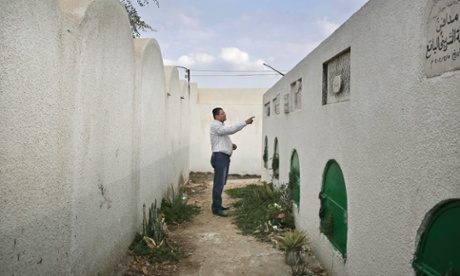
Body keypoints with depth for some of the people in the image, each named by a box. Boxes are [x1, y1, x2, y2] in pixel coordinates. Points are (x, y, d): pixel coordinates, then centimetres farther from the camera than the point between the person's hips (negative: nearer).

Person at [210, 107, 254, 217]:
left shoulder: (221, 126, 20)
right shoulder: (216, 126, -13)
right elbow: (231, 129, -27)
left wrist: (231, 145, 10)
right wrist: (245, 122, -27)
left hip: (224, 157, 10)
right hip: (219, 157, -10)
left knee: (221, 183, 16)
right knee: (219, 184, -9)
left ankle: (218, 205, 25)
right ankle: (216, 209, -5)